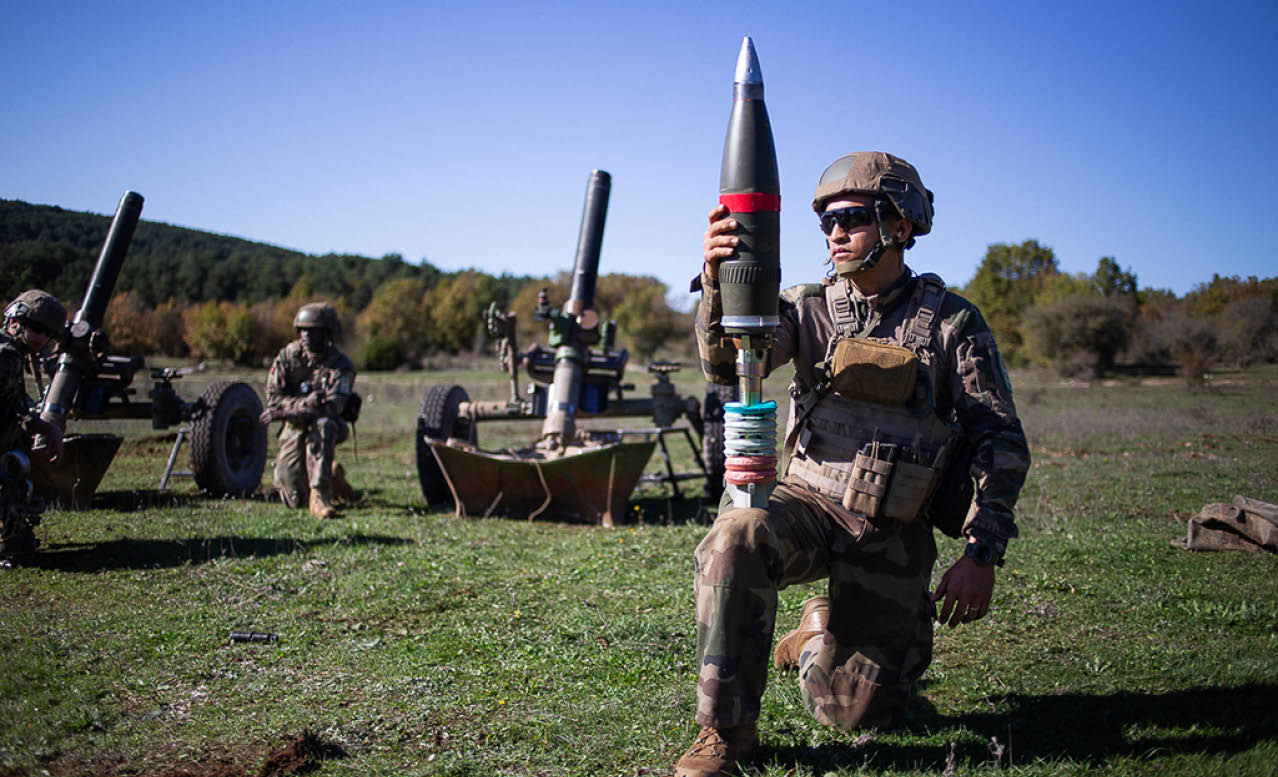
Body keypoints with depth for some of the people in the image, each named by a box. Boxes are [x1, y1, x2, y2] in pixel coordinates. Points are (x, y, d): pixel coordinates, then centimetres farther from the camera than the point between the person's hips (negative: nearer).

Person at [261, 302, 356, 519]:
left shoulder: (341, 365, -12)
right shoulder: (287, 356, -2)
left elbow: (332, 407, -24)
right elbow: (273, 397, -6)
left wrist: (286, 413, -33)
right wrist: (302, 403, -27)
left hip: (327, 428, -3)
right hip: (293, 430, 3)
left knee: (322, 425, -41)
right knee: (294, 500, 0)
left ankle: (320, 496, -38)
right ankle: (331, 475, 34)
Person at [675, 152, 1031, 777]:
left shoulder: (952, 323, -3)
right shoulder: (809, 308, 2)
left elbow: (1002, 444, -4)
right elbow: (726, 363, -15)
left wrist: (982, 555, -13)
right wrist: (717, 281, -35)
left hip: (892, 536, 0)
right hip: (807, 504, 1)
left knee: (856, 713, -2)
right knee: (737, 538, -35)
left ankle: (821, 634, 35)